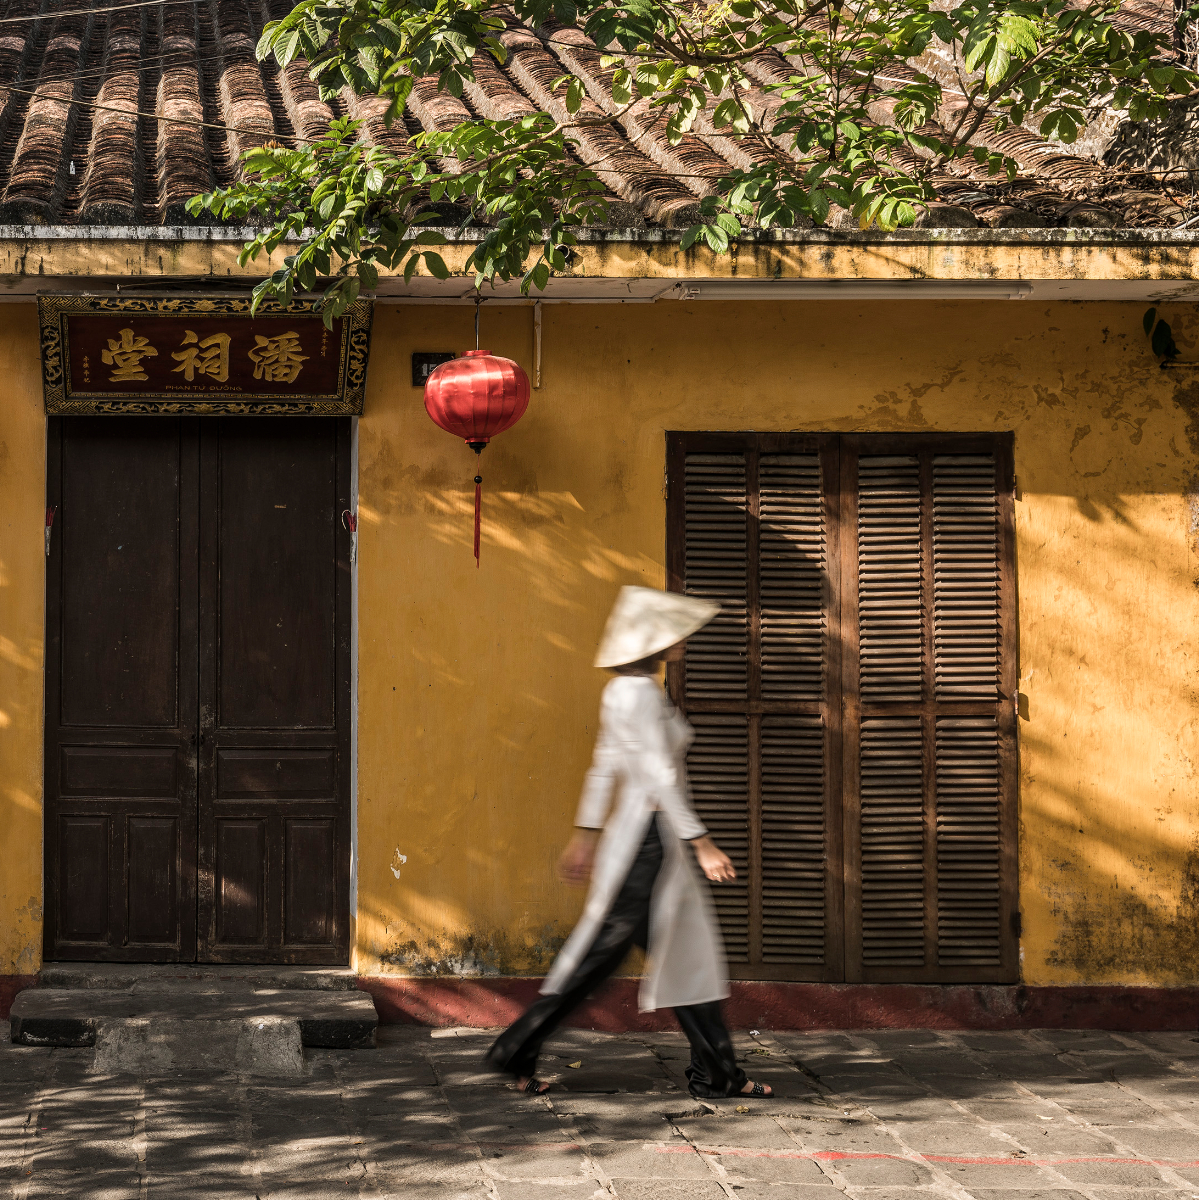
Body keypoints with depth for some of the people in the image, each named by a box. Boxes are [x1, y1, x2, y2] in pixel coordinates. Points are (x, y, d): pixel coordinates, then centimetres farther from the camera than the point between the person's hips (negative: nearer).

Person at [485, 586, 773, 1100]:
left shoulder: (627, 690, 13)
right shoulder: (639, 692, -17)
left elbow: (605, 767, 17)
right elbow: (660, 776, -21)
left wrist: (585, 836, 20)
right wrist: (701, 844, -21)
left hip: (654, 840, 10)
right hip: (648, 837, -10)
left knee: (690, 953, 9)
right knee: (600, 953, -3)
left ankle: (716, 1072, 12)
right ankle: (517, 1049, 5)